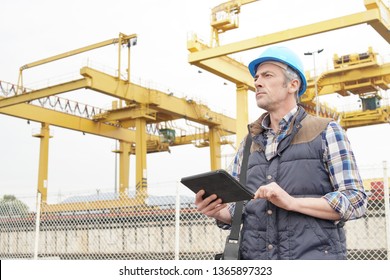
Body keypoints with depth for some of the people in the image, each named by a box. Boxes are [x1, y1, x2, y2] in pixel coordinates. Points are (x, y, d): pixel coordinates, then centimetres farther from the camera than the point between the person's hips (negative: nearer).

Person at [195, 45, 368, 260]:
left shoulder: (326, 132, 4)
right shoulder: (249, 143, 17)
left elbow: (355, 200, -4)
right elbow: (234, 210, 18)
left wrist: (292, 202, -17)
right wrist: (216, 211, -6)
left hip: (313, 255, -4)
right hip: (254, 257, 5)